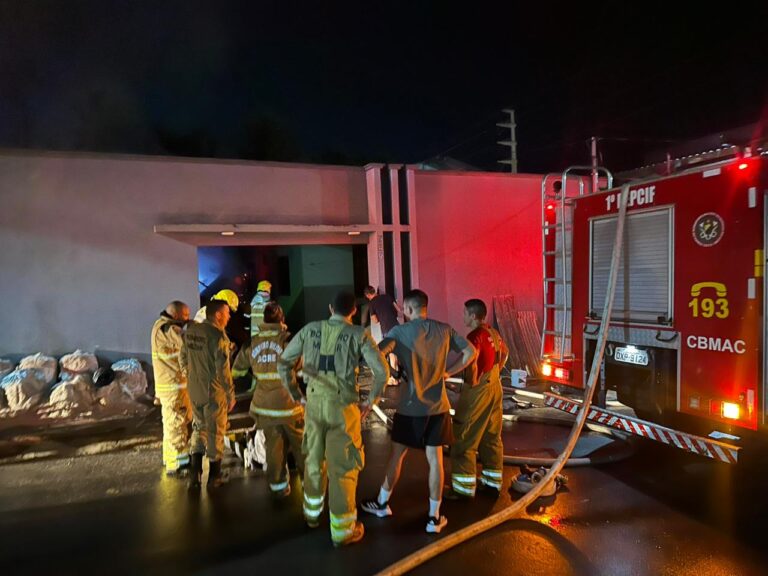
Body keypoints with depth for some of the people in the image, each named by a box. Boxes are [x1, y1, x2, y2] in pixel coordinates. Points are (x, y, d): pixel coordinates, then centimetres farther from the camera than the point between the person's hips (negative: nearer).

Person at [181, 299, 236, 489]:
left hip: (194, 391, 6)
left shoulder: (190, 331, 1)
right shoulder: (218, 335, -21)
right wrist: (231, 394, -12)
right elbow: (223, 369, -21)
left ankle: (194, 474, 22)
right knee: (215, 432, 9)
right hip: (214, 392, -6)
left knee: (199, 428, 21)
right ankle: (214, 477, 23)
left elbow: (183, 358, 12)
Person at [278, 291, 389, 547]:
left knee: (314, 459, 23)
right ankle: (342, 530, 20)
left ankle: (312, 513, 43)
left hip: (314, 403, 4)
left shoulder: (310, 329, 2)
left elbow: (283, 363, 5)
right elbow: (382, 371, -14)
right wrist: (370, 401, -2)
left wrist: (296, 394, 12)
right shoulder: (359, 334, -7)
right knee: (343, 467, 8)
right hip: (343, 406, -4)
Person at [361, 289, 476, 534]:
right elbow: (471, 352, 2)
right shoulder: (444, 329, -1)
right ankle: (434, 517, 18)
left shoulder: (401, 331, -12)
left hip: (410, 406, -2)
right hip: (437, 406, 3)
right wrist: (447, 372, 7)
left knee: (396, 454, 15)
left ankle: (382, 503, 33)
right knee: (435, 459, 9)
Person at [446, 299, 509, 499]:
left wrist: (472, 382, -17)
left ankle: (464, 488, 6)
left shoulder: (475, 335, -19)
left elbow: (471, 362, -32)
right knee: (492, 437, 16)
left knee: (464, 440, 1)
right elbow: (505, 352, 25)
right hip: (494, 387, 9)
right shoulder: (493, 333, 8)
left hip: (478, 390, -9)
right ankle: (493, 482, 25)